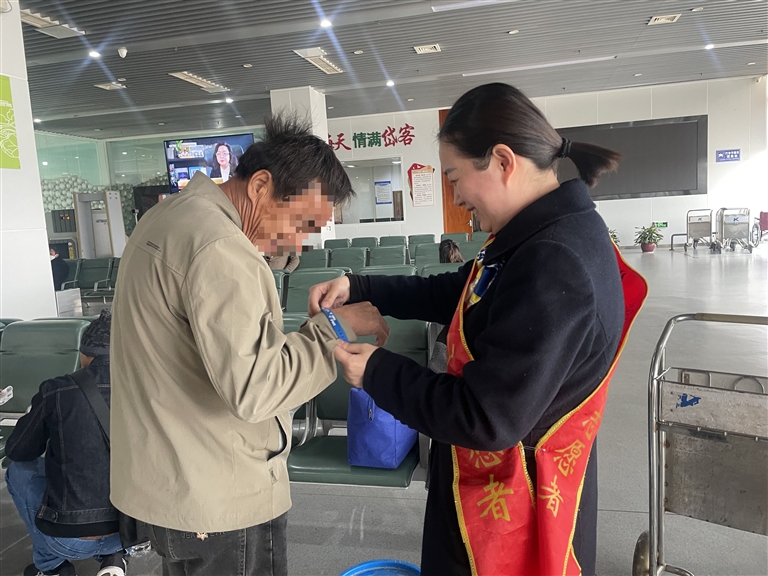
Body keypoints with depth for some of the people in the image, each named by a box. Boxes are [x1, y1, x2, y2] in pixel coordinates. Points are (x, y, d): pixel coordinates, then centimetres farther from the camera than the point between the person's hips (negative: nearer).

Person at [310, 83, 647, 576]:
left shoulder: (552, 272, -32)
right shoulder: (547, 237, 0)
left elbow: (485, 420, -29)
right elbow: (455, 294, 12)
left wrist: (377, 372, -17)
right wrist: (359, 289, 4)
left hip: (512, 511, -8)